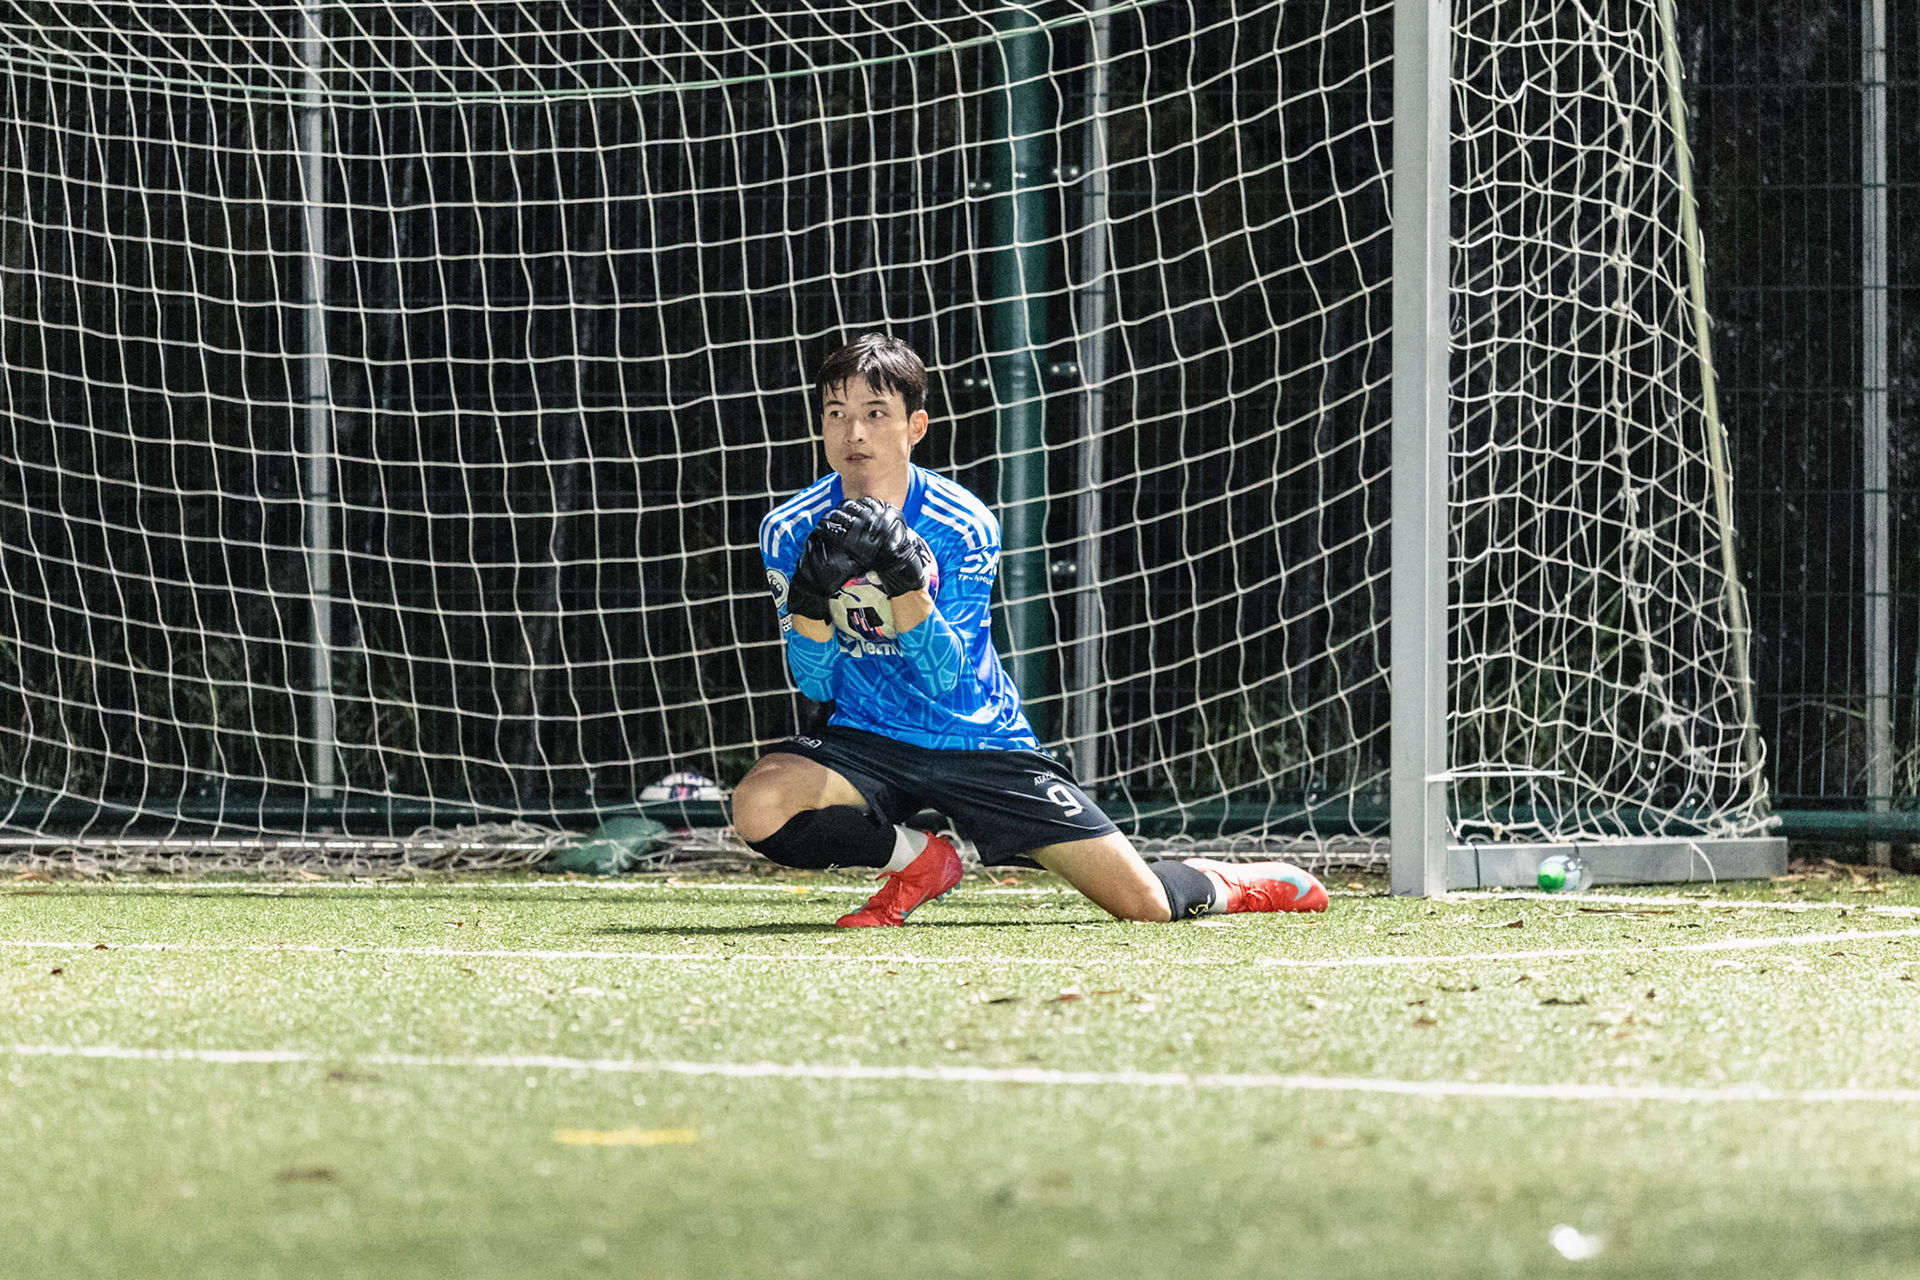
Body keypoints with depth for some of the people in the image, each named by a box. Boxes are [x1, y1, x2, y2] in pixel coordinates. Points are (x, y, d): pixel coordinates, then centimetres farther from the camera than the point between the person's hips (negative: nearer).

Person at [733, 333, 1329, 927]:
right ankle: (917, 860, -2)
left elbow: (944, 677, -20)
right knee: (759, 805, -31)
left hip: (980, 739, -2)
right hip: (868, 739, 2)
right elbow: (817, 684, -11)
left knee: (1143, 904, -8)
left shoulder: (965, 527, -14)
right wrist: (810, 602, -31)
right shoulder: (790, 530, -9)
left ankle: (1222, 885, 31)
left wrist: (905, 582, -37)